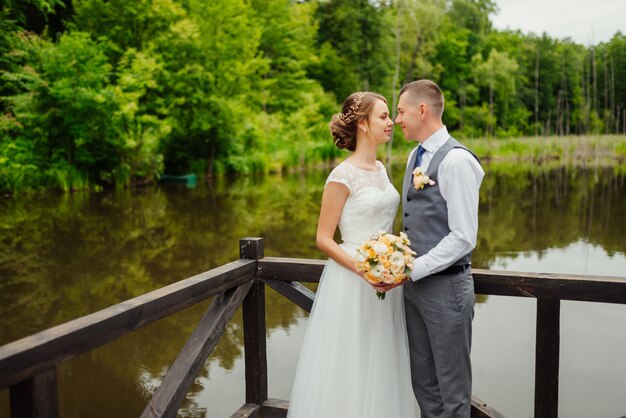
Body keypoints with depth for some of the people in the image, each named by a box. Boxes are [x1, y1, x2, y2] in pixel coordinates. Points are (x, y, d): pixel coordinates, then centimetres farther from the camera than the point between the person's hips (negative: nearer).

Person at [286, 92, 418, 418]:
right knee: (350, 367, 5)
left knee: (380, 366, 16)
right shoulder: (343, 176, -14)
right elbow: (323, 239, -13)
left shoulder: (380, 169, 8)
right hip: (352, 283, -7)